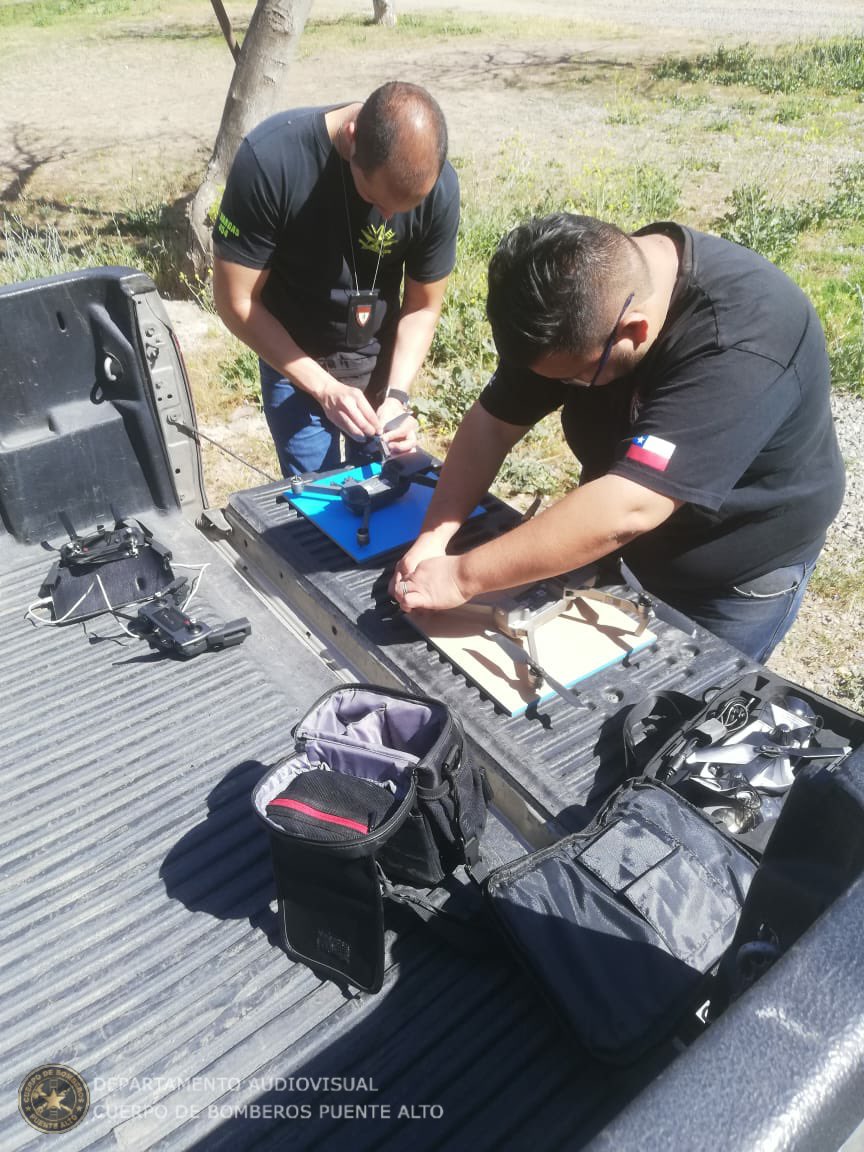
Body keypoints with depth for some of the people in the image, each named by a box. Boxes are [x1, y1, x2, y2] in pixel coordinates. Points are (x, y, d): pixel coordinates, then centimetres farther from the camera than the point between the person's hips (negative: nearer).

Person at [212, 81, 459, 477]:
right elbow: (236, 301, -20)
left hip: (381, 359, 2)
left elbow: (422, 306, -7)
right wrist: (324, 388, -24)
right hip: (294, 361, -2)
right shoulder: (268, 159, -27)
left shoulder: (438, 185, -20)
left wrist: (396, 395, -20)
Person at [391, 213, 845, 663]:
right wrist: (433, 537, -24)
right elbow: (492, 423, -13)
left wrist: (462, 576, -40)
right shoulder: (591, 295, -17)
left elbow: (628, 509, -44)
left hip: (736, 572, -5)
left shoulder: (739, 338, -37)